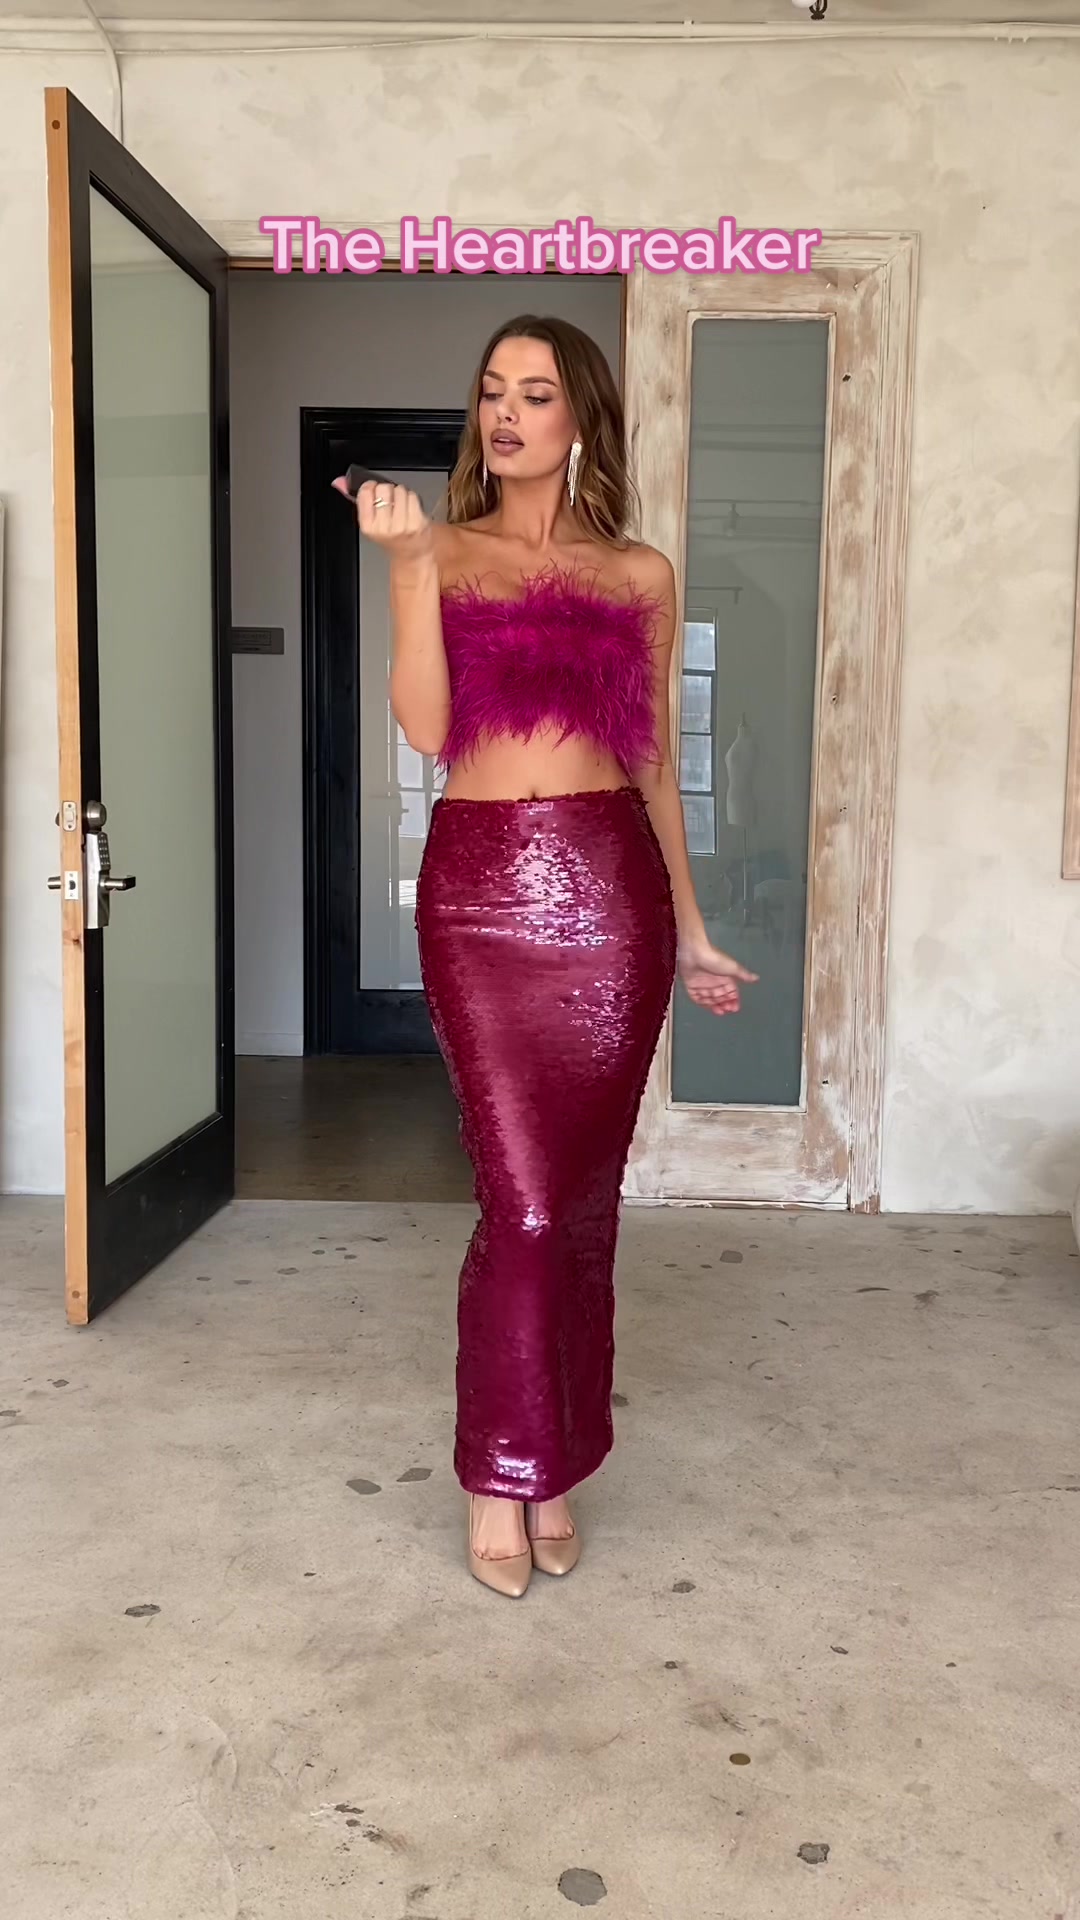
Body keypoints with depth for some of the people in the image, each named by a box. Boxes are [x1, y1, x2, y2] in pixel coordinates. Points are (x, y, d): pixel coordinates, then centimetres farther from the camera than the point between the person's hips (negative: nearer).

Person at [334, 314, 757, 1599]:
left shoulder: (641, 574, 11)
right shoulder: (444, 554, 7)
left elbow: (653, 762, 14)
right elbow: (427, 731, -7)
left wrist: (689, 930, 14)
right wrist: (411, 561, -15)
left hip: (611, 888, 2)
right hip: (481, 890, -2)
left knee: (586, 1194, 7)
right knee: (523, 1199, -6)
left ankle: (555, 1468, 24)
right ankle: (497, 1477, 15)